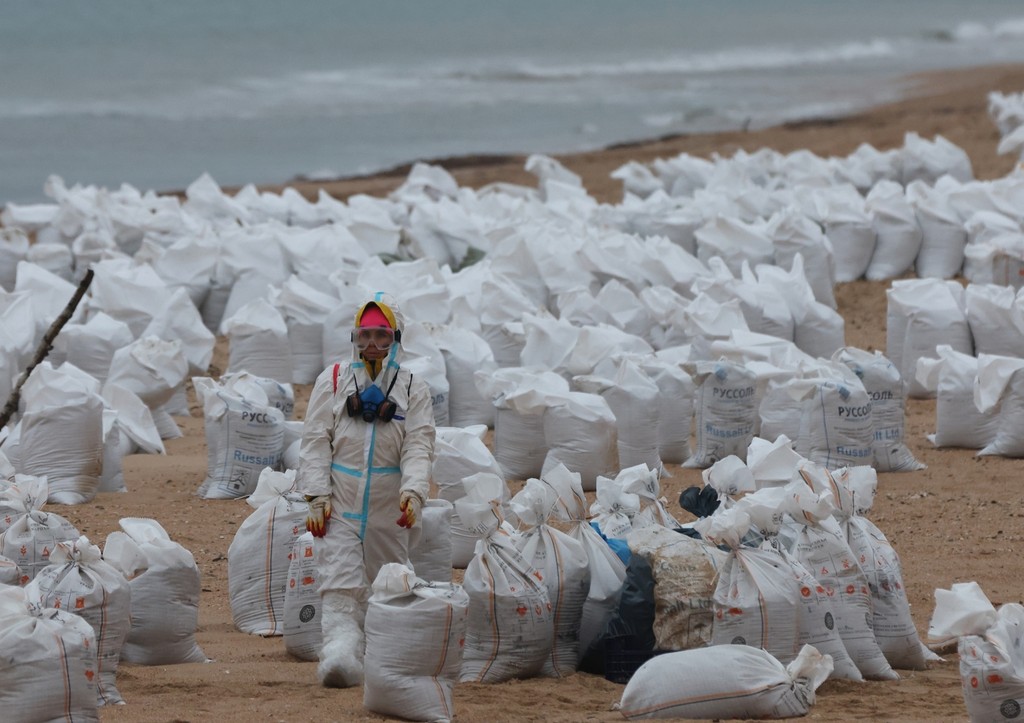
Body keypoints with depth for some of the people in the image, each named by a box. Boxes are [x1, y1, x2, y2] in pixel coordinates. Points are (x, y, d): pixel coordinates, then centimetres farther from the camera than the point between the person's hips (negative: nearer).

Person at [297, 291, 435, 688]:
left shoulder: (413, 389, 8)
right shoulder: (332, 380, 8)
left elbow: (418, 447, -1)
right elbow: (316, 442, 4)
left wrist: (413, 491, -19)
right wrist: (317, 495, -9)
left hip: (390, 507, 1)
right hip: (340, 506, -1)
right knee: (340, 586, -15)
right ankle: (340, 653, -26)